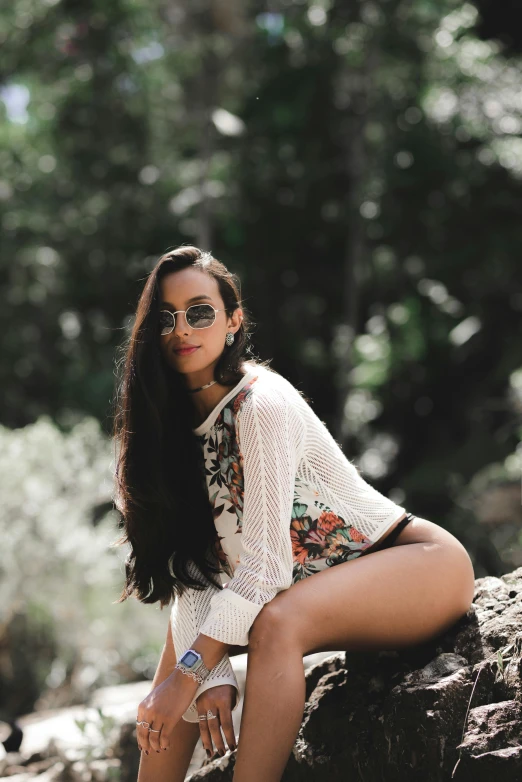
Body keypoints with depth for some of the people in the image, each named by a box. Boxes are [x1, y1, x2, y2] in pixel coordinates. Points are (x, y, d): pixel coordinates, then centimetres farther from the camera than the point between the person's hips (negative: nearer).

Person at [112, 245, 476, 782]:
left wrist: (191, 671, -26)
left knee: (276, 622, -32)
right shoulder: (174, 421, 3)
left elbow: (265, 562, -25)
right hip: (325, 591, 8)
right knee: (186, 629, -2)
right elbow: (190, 562, -5)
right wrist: (211, 674, -19)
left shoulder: (261, 403, -21)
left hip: (424, 562, -8)